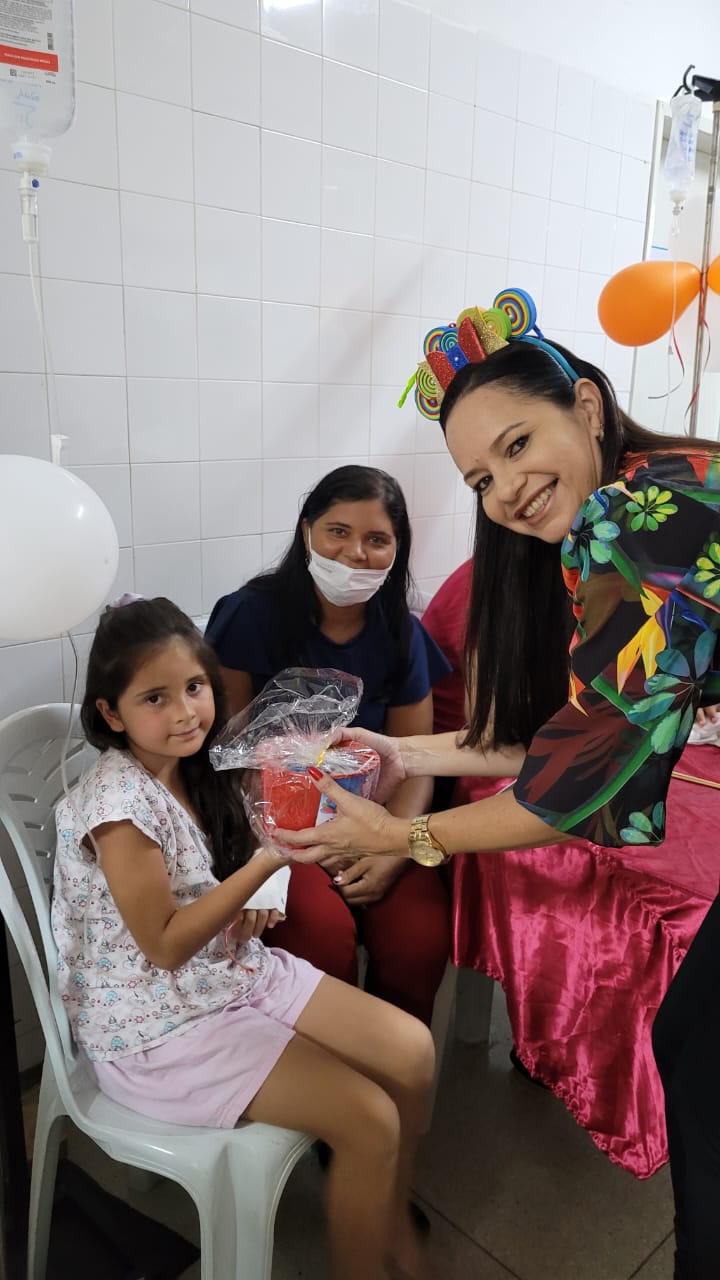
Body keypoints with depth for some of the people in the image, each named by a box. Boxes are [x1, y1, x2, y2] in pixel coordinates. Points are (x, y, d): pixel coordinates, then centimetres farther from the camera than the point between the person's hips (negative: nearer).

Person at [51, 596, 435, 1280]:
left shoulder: (189, 768, 1)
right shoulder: (118, 801, -24)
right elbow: (165, 945, -21)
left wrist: (249, 907, -5)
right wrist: (268, 861, -24)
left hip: (233, 967, 8)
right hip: (155, 1024, -8)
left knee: (412, 1049, 0)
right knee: (371, 1121, -14)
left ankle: (392, 1218, 24)